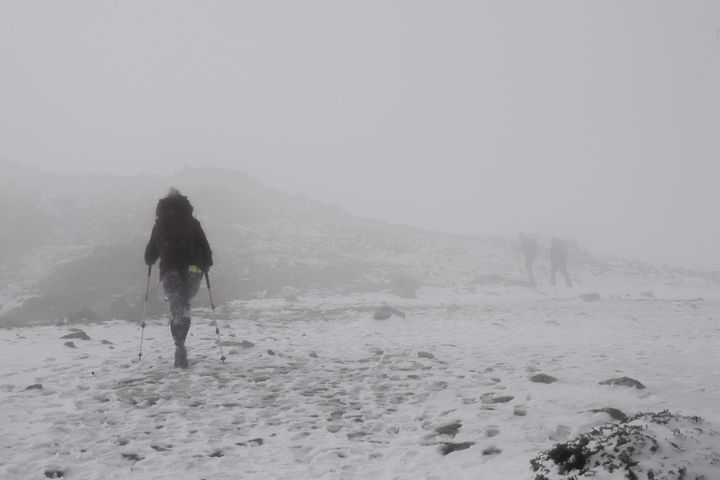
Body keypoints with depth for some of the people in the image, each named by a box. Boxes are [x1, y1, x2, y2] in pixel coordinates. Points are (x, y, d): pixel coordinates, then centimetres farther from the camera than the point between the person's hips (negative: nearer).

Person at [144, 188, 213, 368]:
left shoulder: (159, 225, 8)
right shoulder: (192, 223, 6)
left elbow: (150, 253, 12)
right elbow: (204, 247, 2)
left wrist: (149, 261, 33)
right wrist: (206, 265, 16)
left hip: (170, 272, 0)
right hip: (192, 271, 0)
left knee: (176, 309, 2)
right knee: (183, 307, 17)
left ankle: (180, 348, -11)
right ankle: (180, 348, 6)